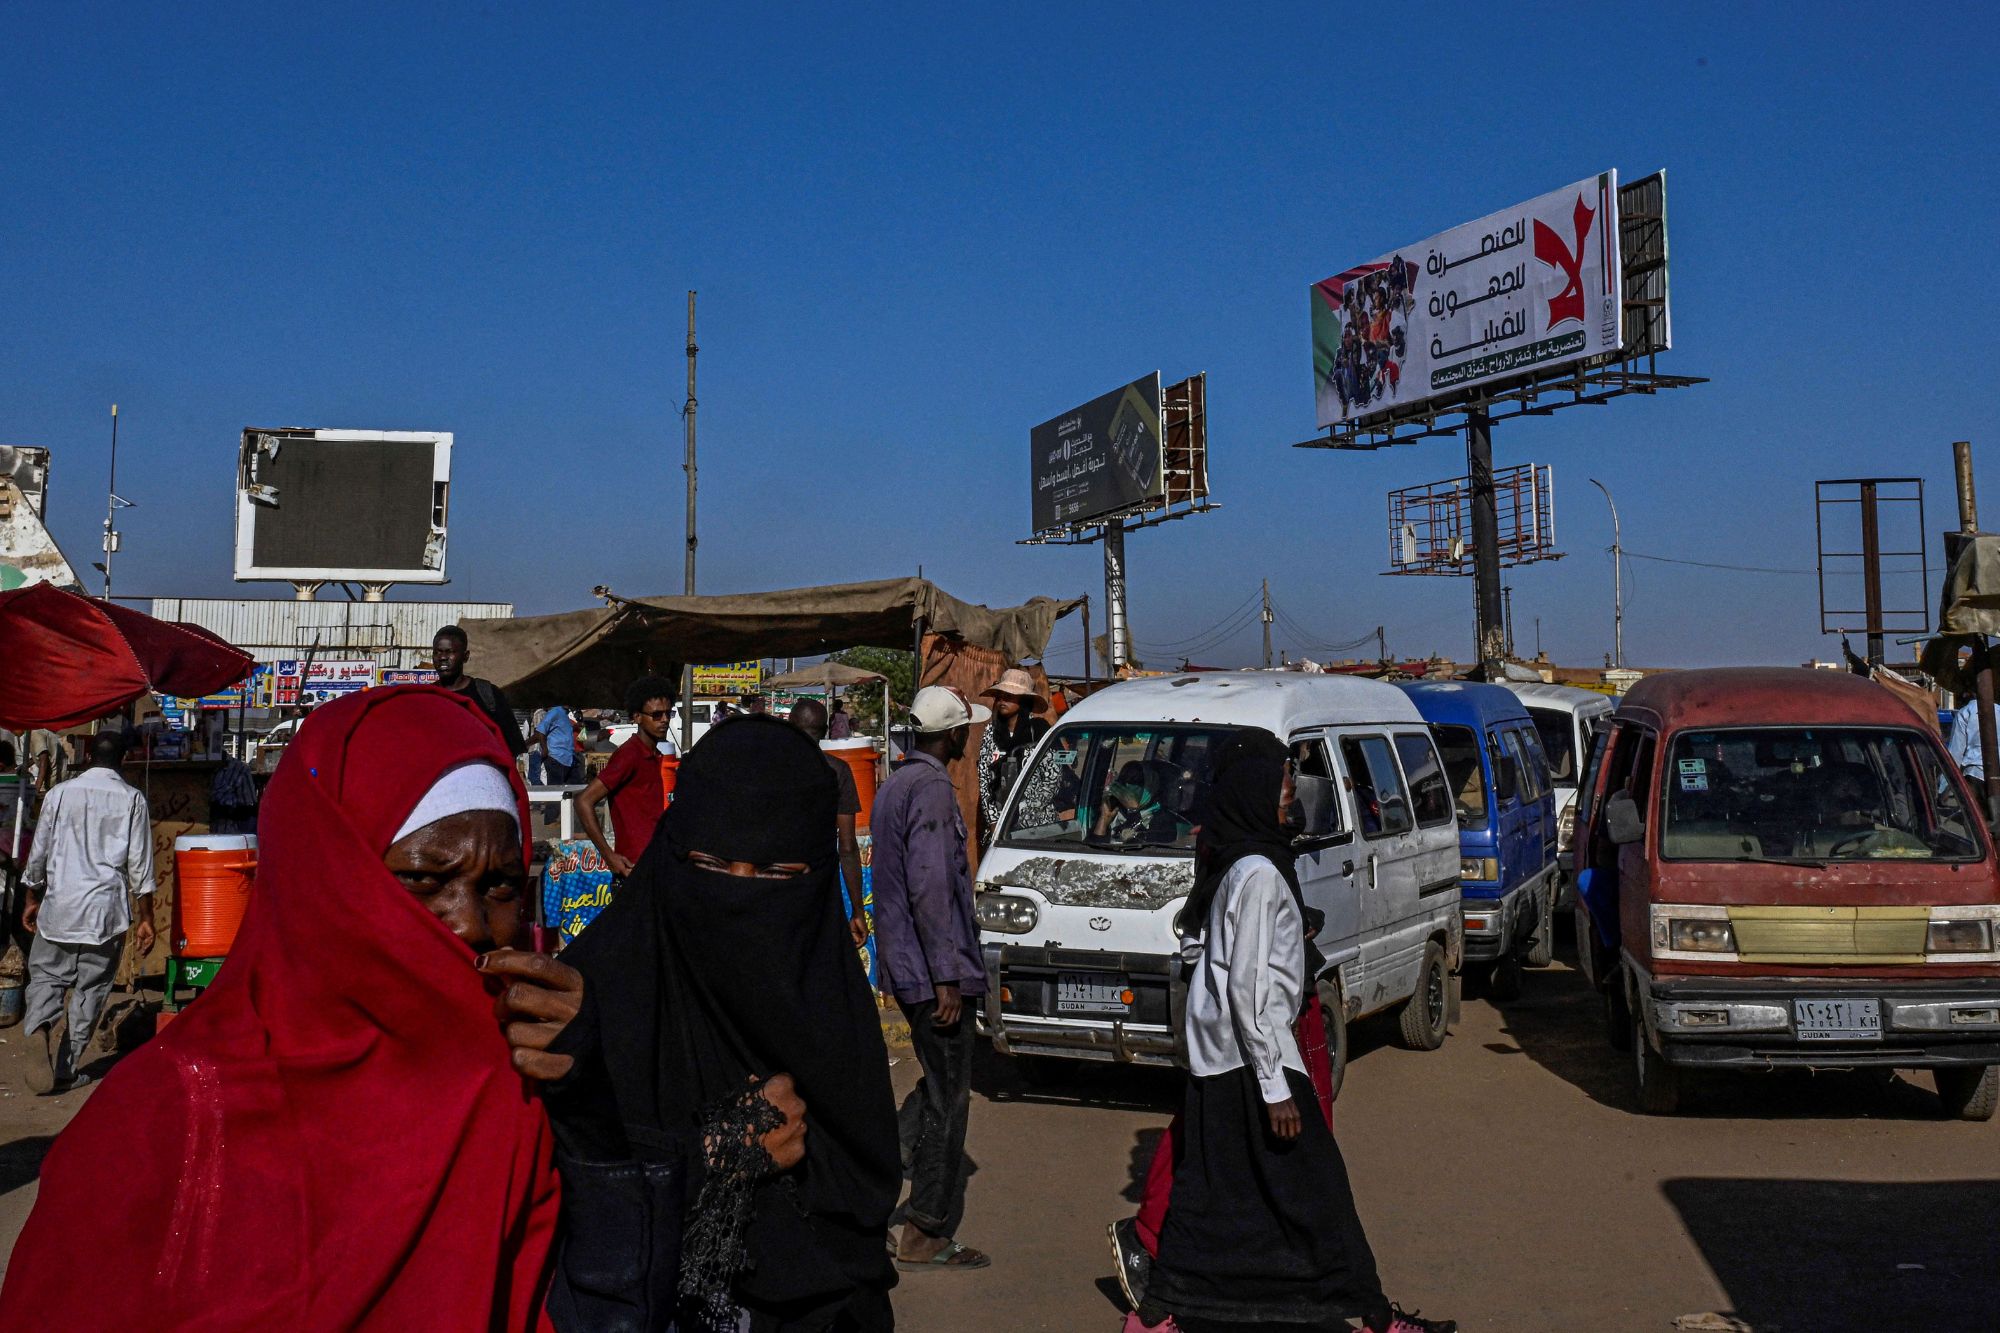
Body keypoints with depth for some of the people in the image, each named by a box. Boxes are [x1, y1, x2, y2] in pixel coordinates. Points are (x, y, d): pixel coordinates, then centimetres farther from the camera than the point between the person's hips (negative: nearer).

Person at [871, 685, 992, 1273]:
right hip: (932, 968, -9)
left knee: (939, 1085, 21)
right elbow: (929, 889, -23)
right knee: (949, 1098, -1)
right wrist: (945, 976, -22)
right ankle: (927, 1235, 6)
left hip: (903, 964, 9)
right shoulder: (932, 788, -17)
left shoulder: (895, 783, 14)